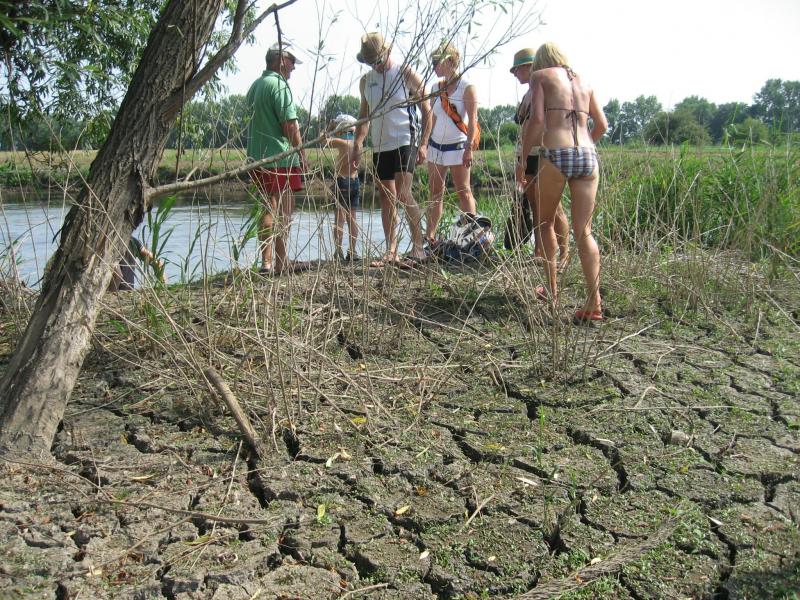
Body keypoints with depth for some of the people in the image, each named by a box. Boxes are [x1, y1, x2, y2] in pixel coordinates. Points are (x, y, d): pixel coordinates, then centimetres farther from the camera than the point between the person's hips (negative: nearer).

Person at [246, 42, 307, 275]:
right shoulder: (279, 85, -10)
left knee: (269, 208, 13)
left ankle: (266, 262, 13)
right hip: (280, 157, -9)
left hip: (257, 157, 9)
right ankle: (282, 263, -1)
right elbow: (289, 124, -16)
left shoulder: (255, 85, 18)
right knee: (284, 210, -3)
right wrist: (302, 152, -7)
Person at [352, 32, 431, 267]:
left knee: (403, 194, -16)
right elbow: (364, 115, 21)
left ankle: (418, 248, -7)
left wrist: (423, 144, -11)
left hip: (405, 142, -6)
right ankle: (391, 252, 9)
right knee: (386, 197, 5)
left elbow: (427, 111, -3)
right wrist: (357, 144, 10)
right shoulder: (366, 81, 14)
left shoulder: (407, 75, -2)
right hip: (380, 146, 6)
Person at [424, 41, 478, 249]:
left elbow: (472, 120, -11)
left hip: (457, 146, -6)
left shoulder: (467, 88, -7)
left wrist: (469, 148, -17)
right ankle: (429, 236, 10)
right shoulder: (436, 88, 11)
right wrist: (425, 143, 14)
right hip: (436, 145, 6)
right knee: (435, 192, 7)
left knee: (464, 192, -3)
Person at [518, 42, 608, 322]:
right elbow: (601, 124, 19)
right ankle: (594, 302, -8)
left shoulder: (540, 76, 8)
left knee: (545, 223, 16)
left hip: (555, 155, -4)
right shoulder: (583, 81, 23)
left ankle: (552, 290, 20)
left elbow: (536, 119, -5)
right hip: (588, 156, 4)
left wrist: (522, 159, 1)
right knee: (584, 232, 2)